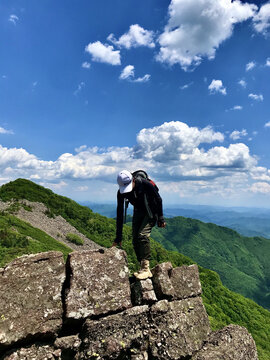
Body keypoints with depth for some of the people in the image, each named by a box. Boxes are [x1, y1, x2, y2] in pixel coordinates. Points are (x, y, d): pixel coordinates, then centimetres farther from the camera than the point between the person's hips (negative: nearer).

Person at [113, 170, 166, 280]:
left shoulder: (145, 184, -31)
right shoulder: (121, 192, -19)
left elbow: (158, 199, -16)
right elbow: (119, 214, -15)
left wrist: (160, 218, -11)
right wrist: (118, 237, -14)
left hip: (151, 211, -5)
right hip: (138, 211, 5)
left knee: (143, 235, -23)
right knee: (135, 239, -3)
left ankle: (145, 268, -15)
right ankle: (145, 269, 8)